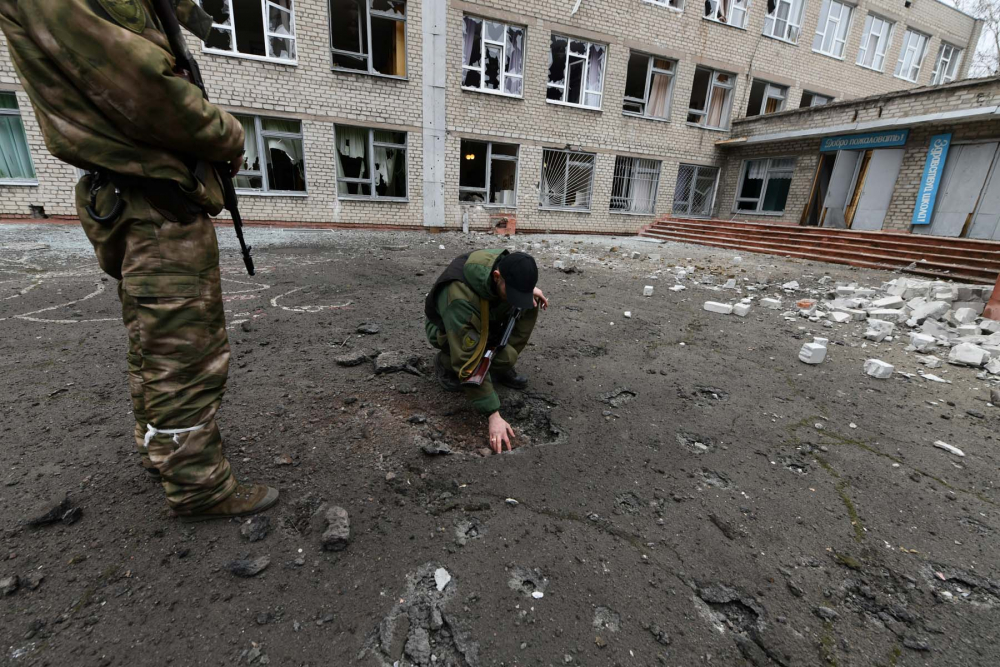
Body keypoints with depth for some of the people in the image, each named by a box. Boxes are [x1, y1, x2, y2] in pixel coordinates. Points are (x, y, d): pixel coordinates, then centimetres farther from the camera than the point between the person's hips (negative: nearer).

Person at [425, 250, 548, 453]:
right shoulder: (461, 300, -44)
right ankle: (445, 362, -2)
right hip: (445, 328, -6)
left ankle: (500, 368, -2)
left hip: (484, 319, 6)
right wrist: (494, 415, -42)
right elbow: (469, 362, -43)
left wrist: (529, 291, -17)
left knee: (530, 303, -16)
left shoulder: (507, 265, -24)